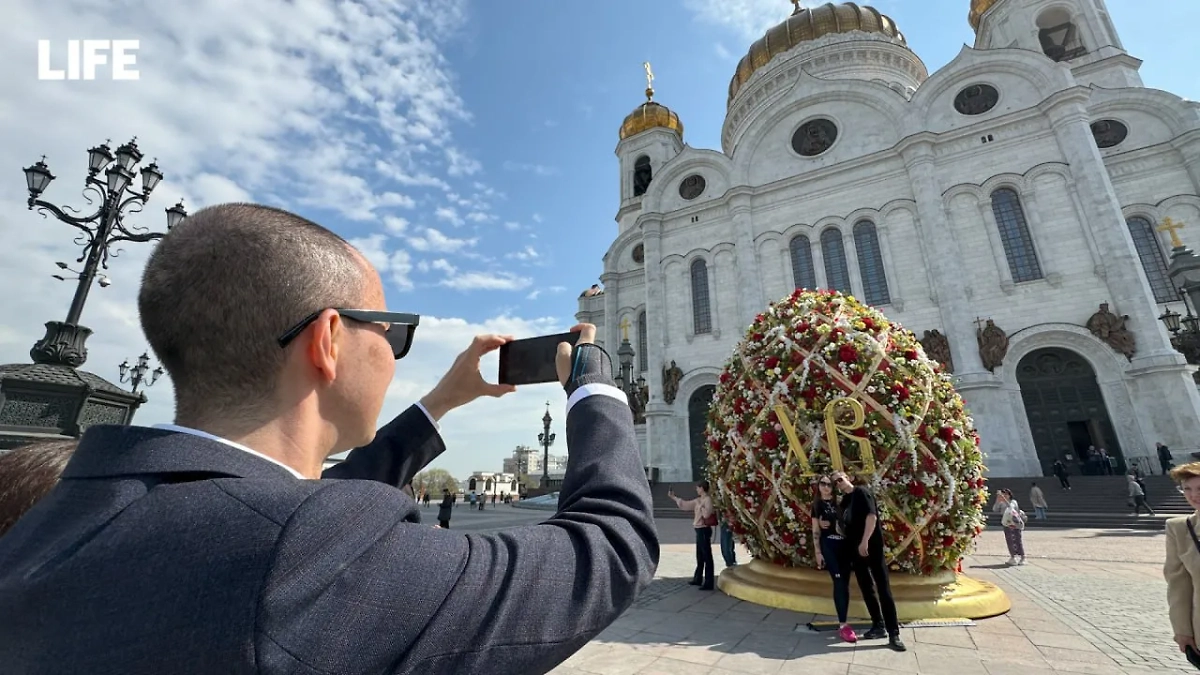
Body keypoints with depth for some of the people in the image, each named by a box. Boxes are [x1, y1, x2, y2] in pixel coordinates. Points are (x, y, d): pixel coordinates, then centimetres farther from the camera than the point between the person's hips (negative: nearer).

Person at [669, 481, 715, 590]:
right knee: (700, 556, 19)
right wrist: (673, 497, 25)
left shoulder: (708, 499, -14)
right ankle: (698, 579, 30)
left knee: (707, 557, -5)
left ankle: (708, 583, -1)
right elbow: (685, 504, 21)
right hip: (699, 530, 10)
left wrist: (700, 507, -13)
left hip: (704, 530, -10)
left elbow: (707, 514, -27)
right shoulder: (698, 500, 13)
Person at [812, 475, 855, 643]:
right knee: (839, 583, -10)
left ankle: (844, 622, 15)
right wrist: (818, 551, -3)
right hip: (828, 545, -4)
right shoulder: (817, 504, 3)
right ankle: (843, 625, -8)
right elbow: (815, 530, 2)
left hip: (844, 545, 4)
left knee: (845, 584, 5)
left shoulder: (839, 502, 11)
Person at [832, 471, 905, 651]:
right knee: (866, 589, 12)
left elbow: (872, 516, -17)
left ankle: (893, 634, 0)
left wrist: (865, 541, -21)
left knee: (883, 589, -4)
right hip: (855, 549, 7)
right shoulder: (842, 501, 13)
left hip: (871, 546, -7)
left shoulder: (861, 492, -8)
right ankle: (878, 626, 23)